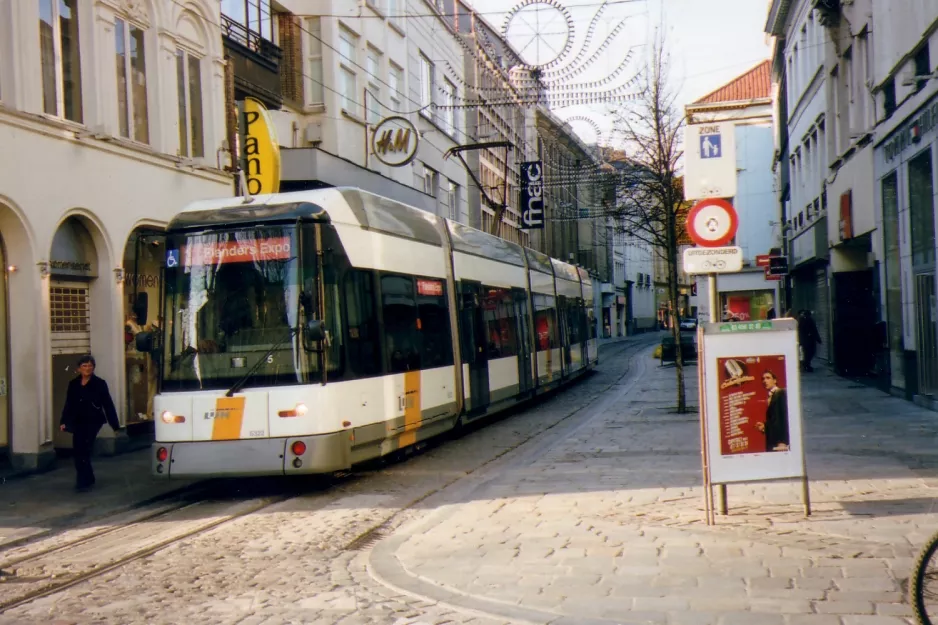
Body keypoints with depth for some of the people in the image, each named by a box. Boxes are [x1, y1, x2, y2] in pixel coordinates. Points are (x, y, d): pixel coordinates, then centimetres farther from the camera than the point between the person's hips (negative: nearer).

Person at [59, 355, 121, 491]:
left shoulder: (99, 384, -4)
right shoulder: (73, 384, 7)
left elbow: (108, 405, -3)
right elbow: (68, 405, 9)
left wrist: (115, 425, -4)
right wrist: (64, 422, -1)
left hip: (92, 422, -4)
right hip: (78, 423, 4)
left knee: (83, 451, -12)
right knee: (78, 452, 6)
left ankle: (83, 481, -6)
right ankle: (88, 479, 24)